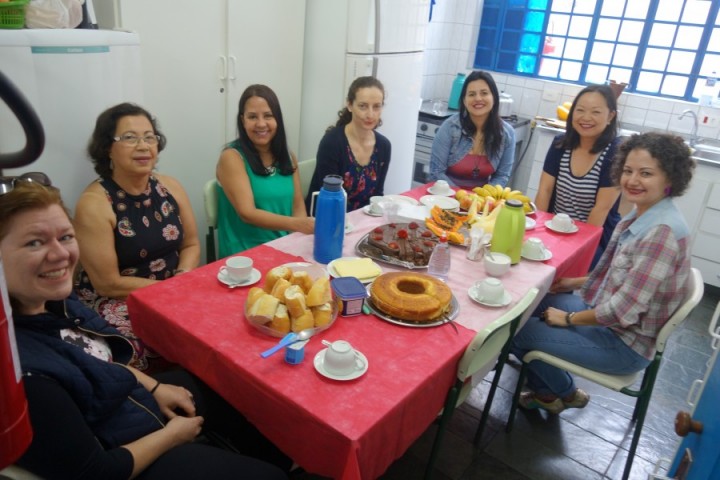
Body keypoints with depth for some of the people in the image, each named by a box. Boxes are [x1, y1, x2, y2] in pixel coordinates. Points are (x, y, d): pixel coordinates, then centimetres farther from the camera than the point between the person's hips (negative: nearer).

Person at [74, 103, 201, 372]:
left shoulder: (170, 187, 2)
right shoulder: (93, 203, -15)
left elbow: (191, 245, 8)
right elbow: (108, 284, -15)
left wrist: (182, 279, -12)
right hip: (114, 302, -5)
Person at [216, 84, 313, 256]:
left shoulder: (288, 157, 9)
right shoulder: (232, 157, -8)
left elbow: (298, 206, 8)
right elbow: (247, 213, -16)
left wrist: (303, 233, -12)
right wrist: (297, 225, -28)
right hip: (245, 254, -5)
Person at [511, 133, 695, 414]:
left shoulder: (662, 231, -28)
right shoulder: (641, 214, 0)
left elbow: (623, 311, -27)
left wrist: (568, 319, -14)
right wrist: (575, 283, 9)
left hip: (625, 344, -9)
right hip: (609, 317, 9)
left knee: (517, 330, -7)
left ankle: (564, 394, 20)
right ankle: (548, 388, 25)